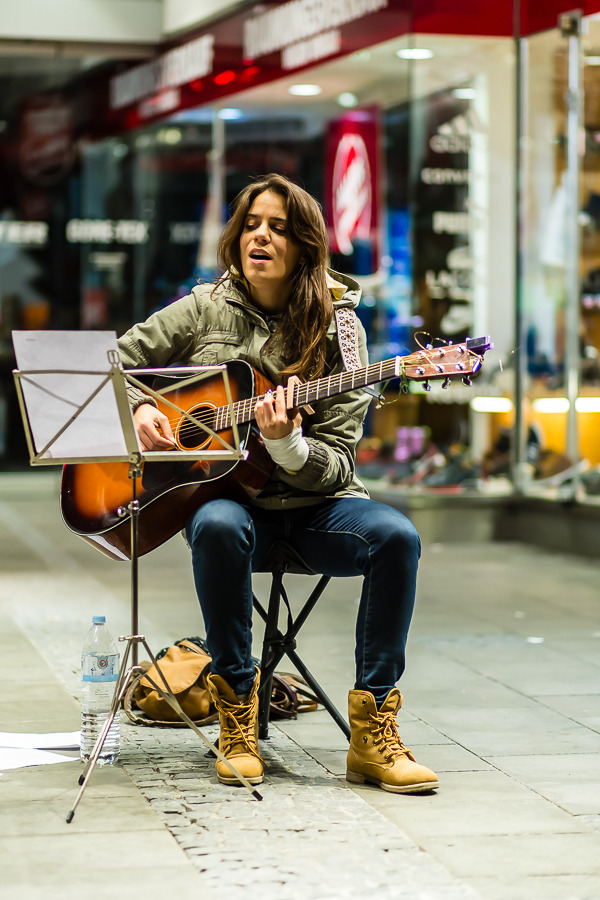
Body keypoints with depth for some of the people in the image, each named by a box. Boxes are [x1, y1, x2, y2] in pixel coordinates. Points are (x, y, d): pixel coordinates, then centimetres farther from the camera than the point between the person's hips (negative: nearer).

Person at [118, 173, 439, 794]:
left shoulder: (337, 328, 1)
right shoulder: (205, 310, 5)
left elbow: (335, 466, -4)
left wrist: (285, 444, -25)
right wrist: (139, 410, -8)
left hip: (313, 505, 1)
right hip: (226, 493, -1)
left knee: (396, 535, -28)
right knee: (218, 528, -37)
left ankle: (372, 733, -22)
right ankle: (237, 719, -22)